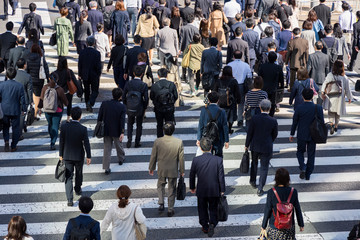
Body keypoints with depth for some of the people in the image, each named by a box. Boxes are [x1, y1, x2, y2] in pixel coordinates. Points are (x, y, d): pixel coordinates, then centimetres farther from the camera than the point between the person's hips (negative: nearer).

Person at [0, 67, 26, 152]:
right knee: (15, 128, 10)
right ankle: (13, 146, 14)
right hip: (15, 110, -1)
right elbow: (22, 99, -5)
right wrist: (23, 109, 6)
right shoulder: (19, 86, -10)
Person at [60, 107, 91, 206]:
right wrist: (89, 156, 1)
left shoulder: (64, 126, -14)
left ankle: (70, 199, -2)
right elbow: (86, 144, -12)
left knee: (68, 177, 5)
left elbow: (61, 142, -5)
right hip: (79, 156, -1)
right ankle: (78, 190, 46)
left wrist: (61, 154, 8)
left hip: (67, 156, 1)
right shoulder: (83, 129, -19)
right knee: (79, 173, 24)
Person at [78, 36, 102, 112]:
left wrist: (80, 75, 12)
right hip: (94, 75, -3)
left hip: (85, 75, 3)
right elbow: (98, 66, -13)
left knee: (87, 90, 17)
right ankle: (90, 103, -16)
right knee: (95, 91, 7)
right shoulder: (97, 53, -15)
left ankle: (88, 105, 24)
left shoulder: (82, 52, -5)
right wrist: (98, 75, 0)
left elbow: (79, 64, 1)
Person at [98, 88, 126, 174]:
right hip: (117, 131, -1)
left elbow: (99, 117, -3)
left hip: (106, 130, 1)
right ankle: (121, 159, 48)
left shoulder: (104, 104, -9)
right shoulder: (122, 107, -15)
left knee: (107, 149, 6)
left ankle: (106, 168, 5)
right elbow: (122, 120, -17)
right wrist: (122, 132, -15)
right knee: (119, 146, 24)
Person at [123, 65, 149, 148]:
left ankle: (129, 139, 6)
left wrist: (126, 105, 12)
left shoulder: (128, 83, -10)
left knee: (130, 124, 22)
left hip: (130, 108, 1)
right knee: (139, 125, 16)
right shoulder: (144, 85, -15)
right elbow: (146, 99, -13)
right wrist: (144, 108, 3)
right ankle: (137, 142, 21)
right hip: (140, 109, -1)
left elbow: (124, 96, -4)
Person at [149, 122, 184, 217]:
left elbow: (153, 156, -6)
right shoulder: (179, 142, -20)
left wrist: (151, 168, 10)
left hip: (161, 170, 1)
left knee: (161, 185, 26)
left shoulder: (157, 141, -18)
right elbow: (181, 158, -10)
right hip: (173, 170, -1)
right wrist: (182, 170, 5)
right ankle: (170, 210, 23)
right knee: (172, 189, 15)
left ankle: (161, 203, 15)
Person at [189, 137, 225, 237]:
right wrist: (222, 190, 3)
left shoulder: (196, 160, -13)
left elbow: (192, 175, -1)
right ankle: (212, 224, -5)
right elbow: (221, 177, -10)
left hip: (201, 191, 0)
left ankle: (205, 227, 30)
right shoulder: (218, 160, -15)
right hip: (215, 191, 0)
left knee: (202, 209, 21)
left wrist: (192, 187, 15)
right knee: (213, 209, 17)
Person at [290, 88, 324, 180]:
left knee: (300, 152, 19)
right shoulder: (318, 108, -12)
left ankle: (302, 167, -5)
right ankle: (308, 174, 18)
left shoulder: (299, 109, -14)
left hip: (301, 135, -1)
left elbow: (294, 122, -5)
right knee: (311, 154, 13)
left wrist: (292, 134, 8)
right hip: (313, 135, 1)